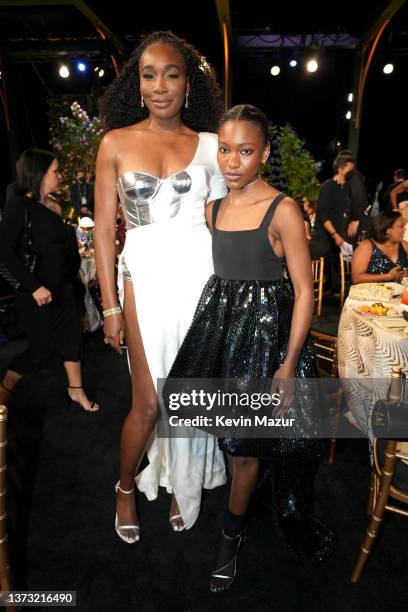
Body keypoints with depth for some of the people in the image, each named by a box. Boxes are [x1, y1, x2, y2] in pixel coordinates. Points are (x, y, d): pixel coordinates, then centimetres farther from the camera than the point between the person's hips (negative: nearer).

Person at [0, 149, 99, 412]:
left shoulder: (51, 206, 8)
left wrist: (68, 280, 11)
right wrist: (35, 287, -23)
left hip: (61, 288, 7)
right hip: (35, 293, -7)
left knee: (71, 337, 10)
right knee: (42, 346, 2)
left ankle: (76, 392, 26)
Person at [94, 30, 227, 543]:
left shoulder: (210, 145, 7)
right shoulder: (116, 142, 4)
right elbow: (104, 229, 1)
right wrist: (110, 306, -3)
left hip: (201, 275, 2)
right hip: (147, 279, -1)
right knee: (148, 402, 3)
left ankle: (181, 485, 37)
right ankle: (126, 488, 34)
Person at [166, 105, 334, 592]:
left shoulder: (283, 210, -11)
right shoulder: (212, 210, 7)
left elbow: (304, 292, -12)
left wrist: (289, 364, -15)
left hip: (266, 328, -5)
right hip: (219, 324, 6)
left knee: (244, 444, 6)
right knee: (234, 438, 17)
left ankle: (231, 536, 34)